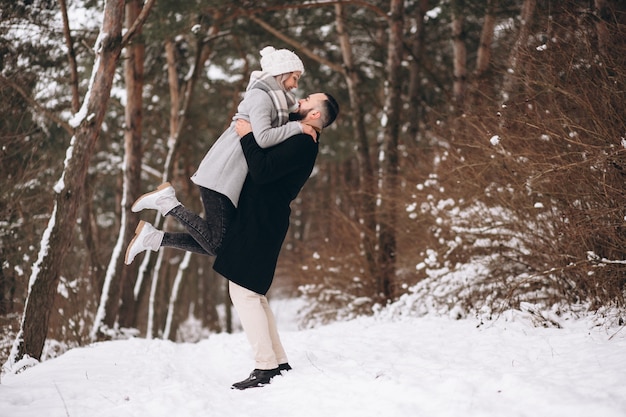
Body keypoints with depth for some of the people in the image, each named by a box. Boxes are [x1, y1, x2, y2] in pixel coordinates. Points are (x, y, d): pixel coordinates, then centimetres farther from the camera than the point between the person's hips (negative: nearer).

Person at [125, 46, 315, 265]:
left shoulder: (271, 97, 20)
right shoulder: (261, 96, -11)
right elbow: (263, 138, -25)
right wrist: (298, 127, -17)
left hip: (231, 177, 10)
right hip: (221, 176, -10)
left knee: (219, 243, 7)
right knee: (217, 245, -11)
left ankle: (152, 238, 8)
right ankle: (168, 202, -5)